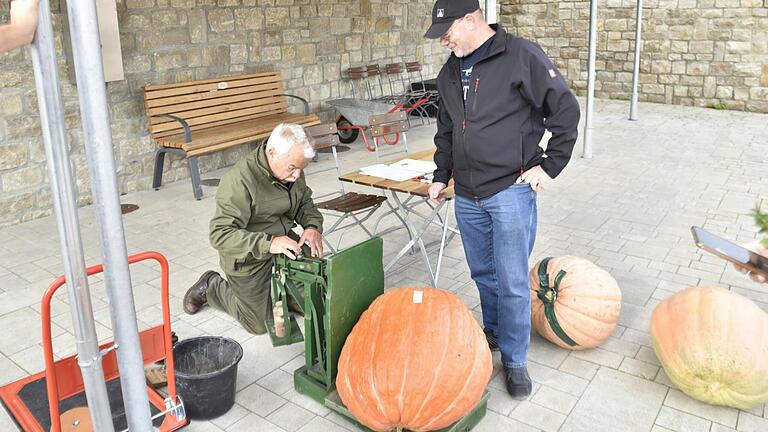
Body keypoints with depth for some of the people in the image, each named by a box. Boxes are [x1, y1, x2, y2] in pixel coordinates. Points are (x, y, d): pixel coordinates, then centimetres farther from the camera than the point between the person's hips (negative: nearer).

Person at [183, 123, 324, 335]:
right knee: (259, 324, 9)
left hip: (284, 240, 6)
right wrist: (268, 244, -43)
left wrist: (313, 226, -12)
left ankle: (274, 285, 25)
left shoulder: (292, 171, -8)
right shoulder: (239, 180, -31)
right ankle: (211, 287, 31)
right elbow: (220, 235, -33)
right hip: (249, 257, -6)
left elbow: (304, 202, 10)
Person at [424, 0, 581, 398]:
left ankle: (515, 359, 15)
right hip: (467, 196, 6)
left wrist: (549, 165, -9)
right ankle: (494, 333, 39)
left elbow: (565, 109, -8)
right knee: (483, 273, 17)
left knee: (512, 281, -1)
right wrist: (441, 175, 17)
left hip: (510, 191, -6)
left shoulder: (522, 56, -11)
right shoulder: (449, 73, 10)